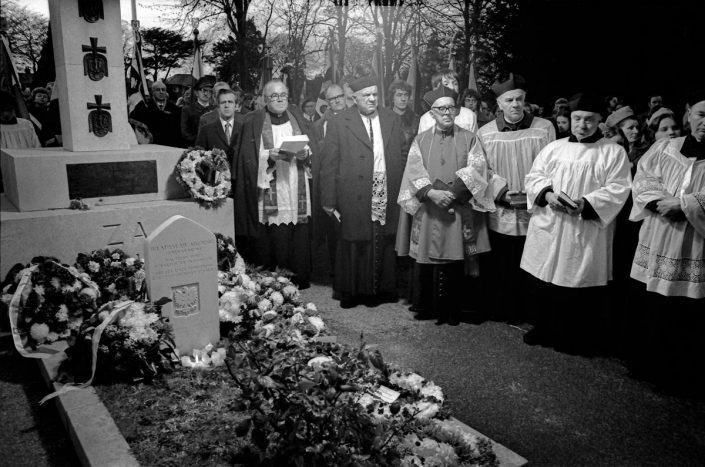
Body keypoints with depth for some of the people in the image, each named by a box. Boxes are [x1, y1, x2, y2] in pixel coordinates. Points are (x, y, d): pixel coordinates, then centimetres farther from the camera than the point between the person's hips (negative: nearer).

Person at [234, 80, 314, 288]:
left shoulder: (298, 117, 15)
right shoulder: (253, 121, 6)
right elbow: (248, 158, -2)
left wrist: (304, 154, -10)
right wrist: (269, 156, -18)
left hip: (298, 189, 3)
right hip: (269, 191, -3)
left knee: (299, 236, 1)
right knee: (273, 238, -5)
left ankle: (300, 277, 11)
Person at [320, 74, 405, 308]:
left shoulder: (392, 120, 12)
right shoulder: (338, 124, 1)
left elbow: (401, 158, 11)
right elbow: (329, 165, -1)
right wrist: (329, 201, -5)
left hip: (387, 196, 3)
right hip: (354, 199, -3)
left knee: (384, 244, 5)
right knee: (354, 244, 2)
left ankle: (381, 289, 21)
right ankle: (351, 292, 18)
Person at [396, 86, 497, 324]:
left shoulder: (469, 139, 6)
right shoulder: (420, 140, 10)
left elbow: (477, 172, -4)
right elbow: (414, 172, -1)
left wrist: (452, 194, -16)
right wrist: (431, 193, -18)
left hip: (459, 211, -1)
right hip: (427, 212, 1)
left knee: (454, 261, 0)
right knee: (425, 262, 3)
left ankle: (451, 311, 12)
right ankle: (425, 307, 18)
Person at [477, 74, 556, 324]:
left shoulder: (544, 128, 0)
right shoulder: (485, 133, 3)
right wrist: (500, 195, -11)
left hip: (535, 214, -1)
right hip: (499, 216, 1)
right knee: (499, 273, 8)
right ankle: (502, 315, 24)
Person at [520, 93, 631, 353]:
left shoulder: (614, 153, 2)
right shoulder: (553, 148, 12)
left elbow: (617, 190, -7)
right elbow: (533, 177, 8)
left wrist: (585, 203, -21)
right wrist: (548, 194, -13)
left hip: (586, 233, -3)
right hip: (547, 228, 3)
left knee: (579, 287, 2)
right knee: (542, 284, 8)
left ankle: (574, 338, 18)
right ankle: (543, 330, 26)